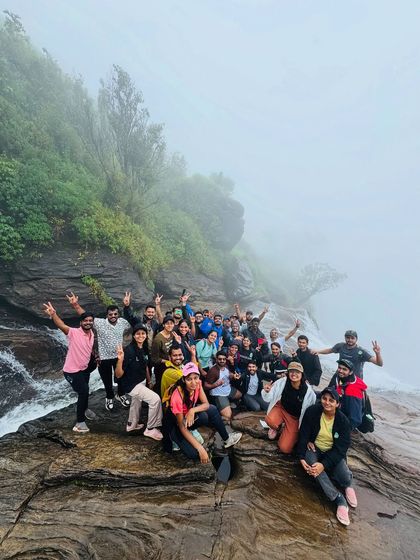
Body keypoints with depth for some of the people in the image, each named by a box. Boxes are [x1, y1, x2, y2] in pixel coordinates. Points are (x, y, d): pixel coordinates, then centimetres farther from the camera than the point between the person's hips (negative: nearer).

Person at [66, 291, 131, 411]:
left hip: (119, 356, 2)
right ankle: (109, 397, 44)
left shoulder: (123, 322, -9)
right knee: (107, 380, 17)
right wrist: (75, 304, -33)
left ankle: (120, 394, 48)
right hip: (104, 358, -2)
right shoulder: (100, 323, -17)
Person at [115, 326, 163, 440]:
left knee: (136, 402, 28)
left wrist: (149, 381, 20)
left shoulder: (144, 349, -5)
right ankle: (150, 429, 4)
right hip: (131, 384, -8)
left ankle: (132, 424, 55)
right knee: (155, 399, -15)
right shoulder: (129, 350, -27)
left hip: (141, 382, 8)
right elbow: (118, 375, -27)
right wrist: (120, 359, -43)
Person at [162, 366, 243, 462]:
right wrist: (200, 449, -34)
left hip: (189, 416, 6)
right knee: (194, 453, -25)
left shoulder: (197, 383, -17)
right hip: (174, 424, -6)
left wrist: (192, 410, -35)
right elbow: (181, 426, -29)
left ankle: (226, 439, 1)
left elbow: (206, 404, -13)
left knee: (212, 409, -17)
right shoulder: (177, 396, -34)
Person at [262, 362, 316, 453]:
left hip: (295, 418, -1)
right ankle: (276, 428, 7)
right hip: (281, 408, 1)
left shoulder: (308, 391, -25)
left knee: (285, 448, -9)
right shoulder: (282, 382, -24)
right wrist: (266, 391, -41)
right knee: (270, 420, -32)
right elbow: (268, 399, -18)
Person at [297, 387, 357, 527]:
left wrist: (324, 464, -29)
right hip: (314, 448, 0)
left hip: (334, 452, 0)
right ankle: (339, 499, -22)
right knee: (312, 464, -33)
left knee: (345, 477, -26)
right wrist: (301, 457, -20)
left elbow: (341, 447, -17)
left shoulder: (343, 420, -14)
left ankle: (347, 486, 11)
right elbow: (303, 435, -10)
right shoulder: (312, 412, -16)